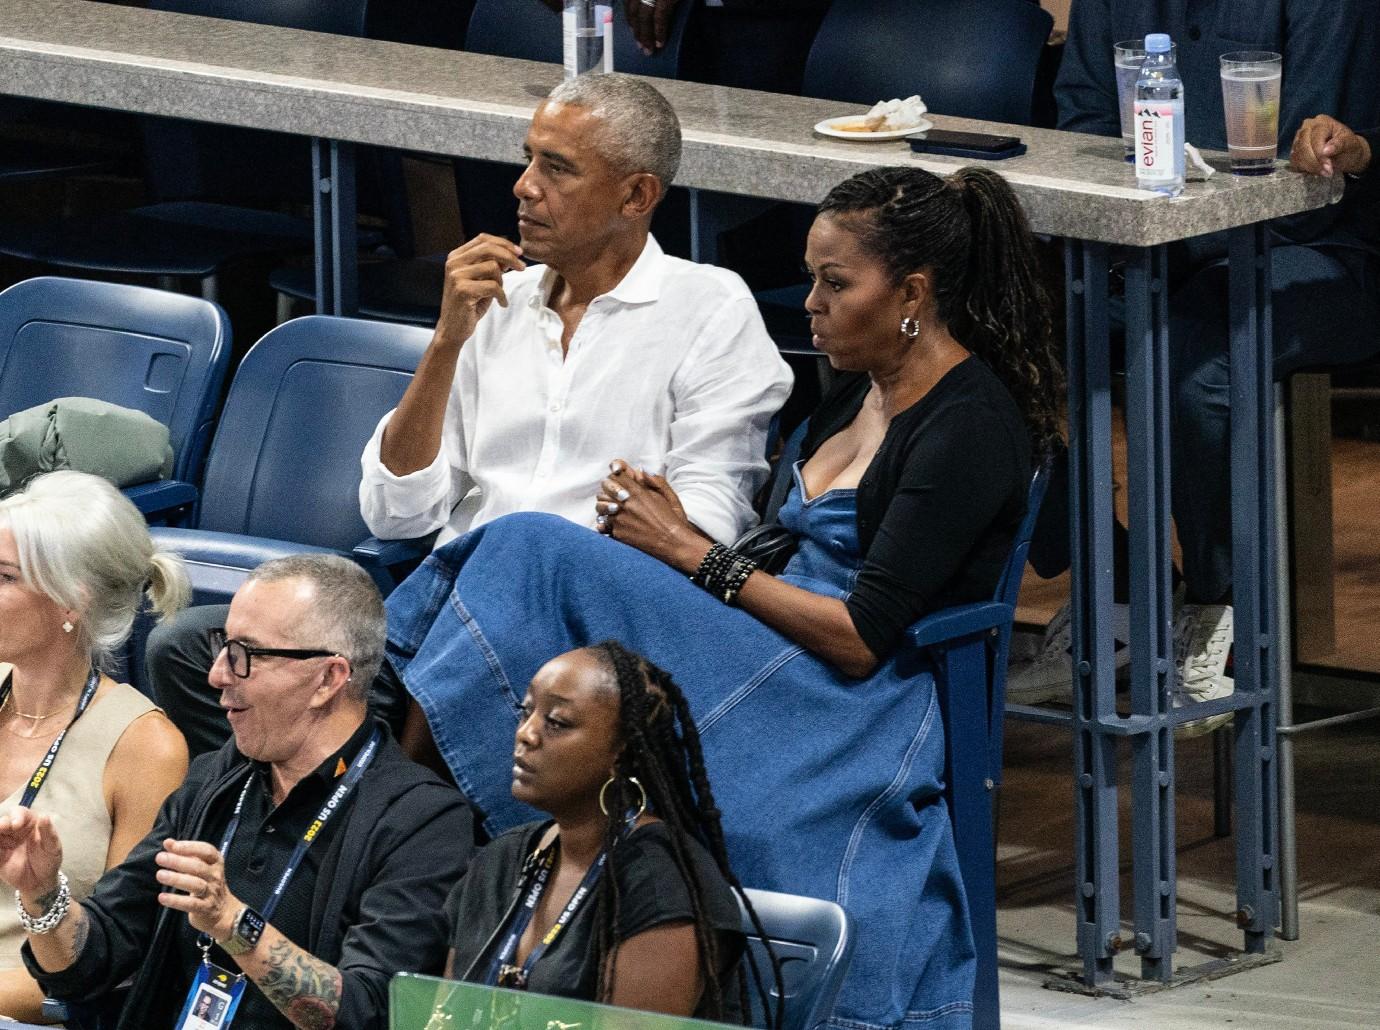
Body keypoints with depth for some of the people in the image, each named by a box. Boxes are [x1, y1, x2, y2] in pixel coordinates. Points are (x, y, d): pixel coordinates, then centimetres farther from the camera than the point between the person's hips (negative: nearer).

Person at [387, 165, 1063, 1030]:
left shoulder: (971, 426, -12)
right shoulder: (864, 393, 17)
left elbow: (861, 636, -17)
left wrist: (692, 554, -11)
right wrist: (672, 530, -2)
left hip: (850, 712, -9)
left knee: (542, 561, -23)